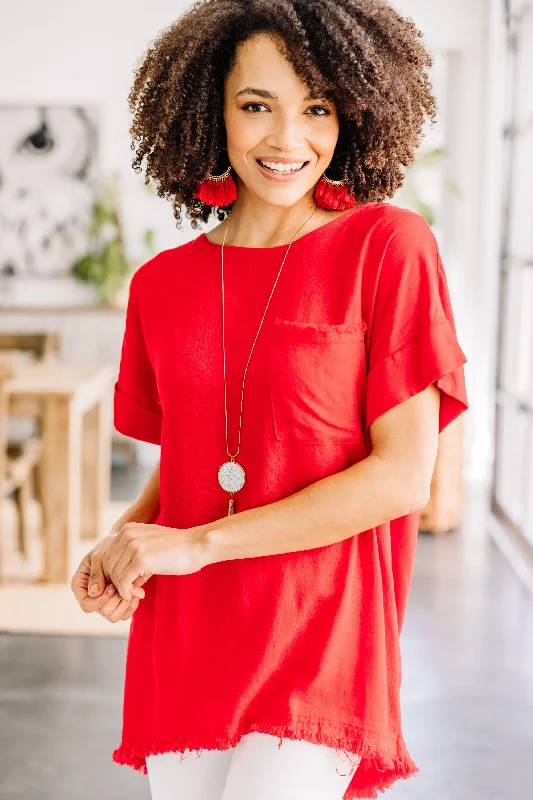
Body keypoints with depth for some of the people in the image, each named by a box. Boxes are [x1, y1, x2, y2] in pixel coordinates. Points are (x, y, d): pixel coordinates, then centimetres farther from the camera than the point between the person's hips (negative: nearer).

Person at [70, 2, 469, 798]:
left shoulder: (389, 247, -6)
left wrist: (196, 543, -13)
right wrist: (124, 540, -4)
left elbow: (404, 475, -11)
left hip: (320, 650, -4)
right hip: (181, 651, 4)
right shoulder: (162, 284, 6)